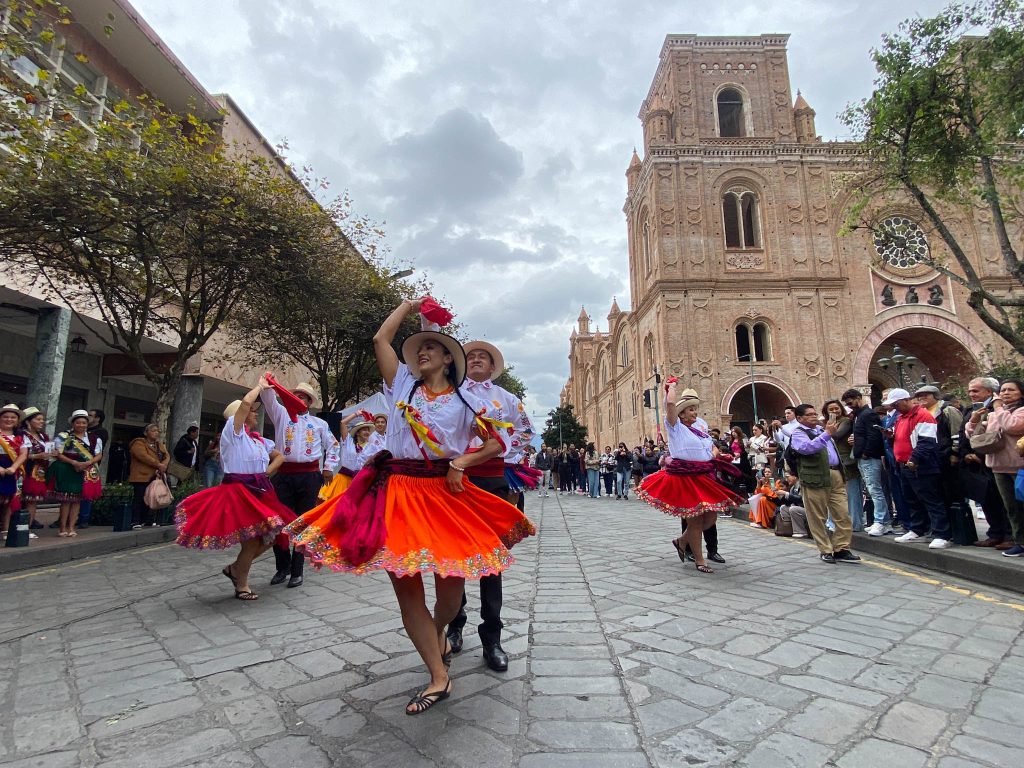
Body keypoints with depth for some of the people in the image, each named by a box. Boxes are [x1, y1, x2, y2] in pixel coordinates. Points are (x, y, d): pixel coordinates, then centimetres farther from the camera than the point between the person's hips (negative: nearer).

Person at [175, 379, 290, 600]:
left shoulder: (258, 439, 15)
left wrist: (268, 471, 7)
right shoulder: (232, 431, -5)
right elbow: (246, 402, -20)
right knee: (253, 538, -9)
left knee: (269, 536, 6)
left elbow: (280, 456, 24)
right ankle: (242, 586, 13)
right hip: (238, 491, -7)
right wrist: (260, 385, -5)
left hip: (259, 491, 7)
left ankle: (235, 568, 28)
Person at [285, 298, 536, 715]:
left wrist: (462, 461, -9)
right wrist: (409, 305, 15)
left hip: (444, 493, -1)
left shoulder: (465, 401, 7)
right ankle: (439, 677, 15)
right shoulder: (403, 383, 11)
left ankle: (438, 633, 40)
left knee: (450, 585, 3)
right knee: (406, 586, 1)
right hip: (396, 492, 1)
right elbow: (380, 339, 5)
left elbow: (497, 443, 6)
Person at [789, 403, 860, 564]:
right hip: (815, 478, -7)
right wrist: (827, 434, -26)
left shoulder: (821, 430, 22)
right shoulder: (797, 434, -2)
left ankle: (841, 549, 12)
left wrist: (841, 473, 27)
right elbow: (806, 448, -23)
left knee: (843, 515, 3)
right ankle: (825, 550, 11)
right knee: (818, 518, 0)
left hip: (835, 476, 7)